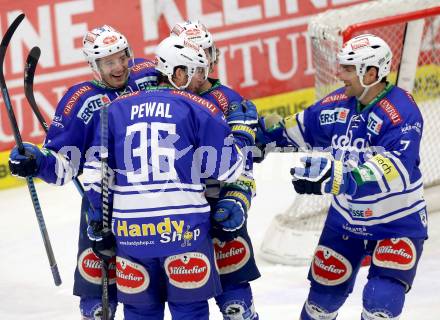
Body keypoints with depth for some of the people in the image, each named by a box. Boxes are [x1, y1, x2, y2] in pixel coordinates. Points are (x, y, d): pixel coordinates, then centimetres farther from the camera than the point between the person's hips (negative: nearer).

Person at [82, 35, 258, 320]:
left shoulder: (116, 109, 10)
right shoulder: (199, 109, 0)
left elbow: (95, 173, 8)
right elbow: (228, 168, 2)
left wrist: (98, 222, 17)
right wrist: (242, 130, 17)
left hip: (131, 231, 3)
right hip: (185, 228, -3)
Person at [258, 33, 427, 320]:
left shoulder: (401, 112, -26)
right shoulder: (338, 103, -6)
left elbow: (393, 170, -39)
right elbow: (302, 127, 14)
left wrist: (336, 177, -49)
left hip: (397, 223, -6)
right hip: (346, 218, 6)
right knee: (323, 296, 12)